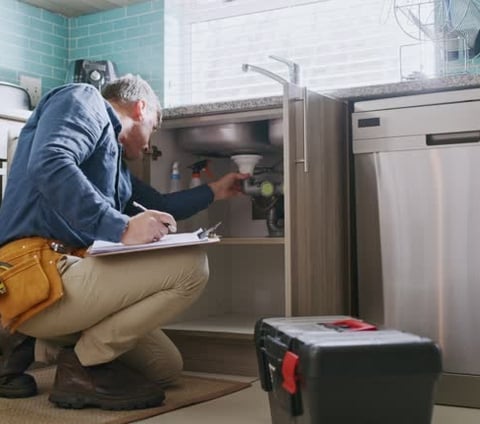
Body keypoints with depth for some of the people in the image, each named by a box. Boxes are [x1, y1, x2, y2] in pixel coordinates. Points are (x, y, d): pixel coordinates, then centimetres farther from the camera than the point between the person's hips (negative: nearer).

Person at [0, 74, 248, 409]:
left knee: (167, 368, 16)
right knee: (191, 265, -17)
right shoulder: (84, 100, 0)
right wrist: (122, 228, -27)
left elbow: (159, 208, 37)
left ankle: (37, 344, 14)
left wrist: (214, 191, 47)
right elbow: (48, 164, -21)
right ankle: (82, 366, -7)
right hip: (36, 276, -10)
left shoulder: (116, 164, 26)